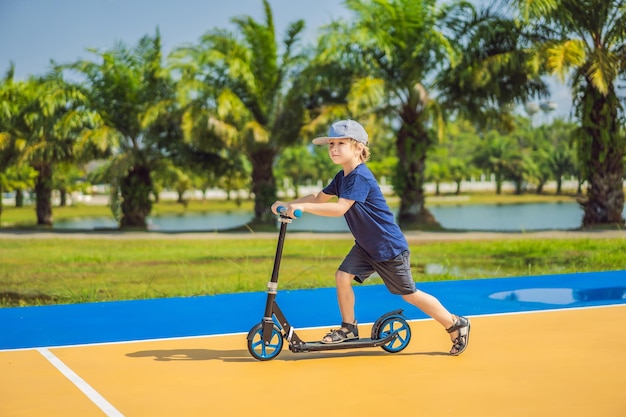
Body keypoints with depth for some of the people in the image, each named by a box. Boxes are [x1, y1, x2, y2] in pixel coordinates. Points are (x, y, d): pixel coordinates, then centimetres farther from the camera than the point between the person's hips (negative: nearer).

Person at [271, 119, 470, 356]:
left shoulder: (360, 177, -25)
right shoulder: (341, 177, 4)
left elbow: (340, 208, -35)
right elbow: (319, 197, 9)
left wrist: (303, 207, -39)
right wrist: (289, 204, -5)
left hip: (389, 247, -8)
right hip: (365, 246, 8)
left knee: (409, 294, 1)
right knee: (342, 276, -7)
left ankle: (456, 324, 18)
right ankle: (349, 329, 9)